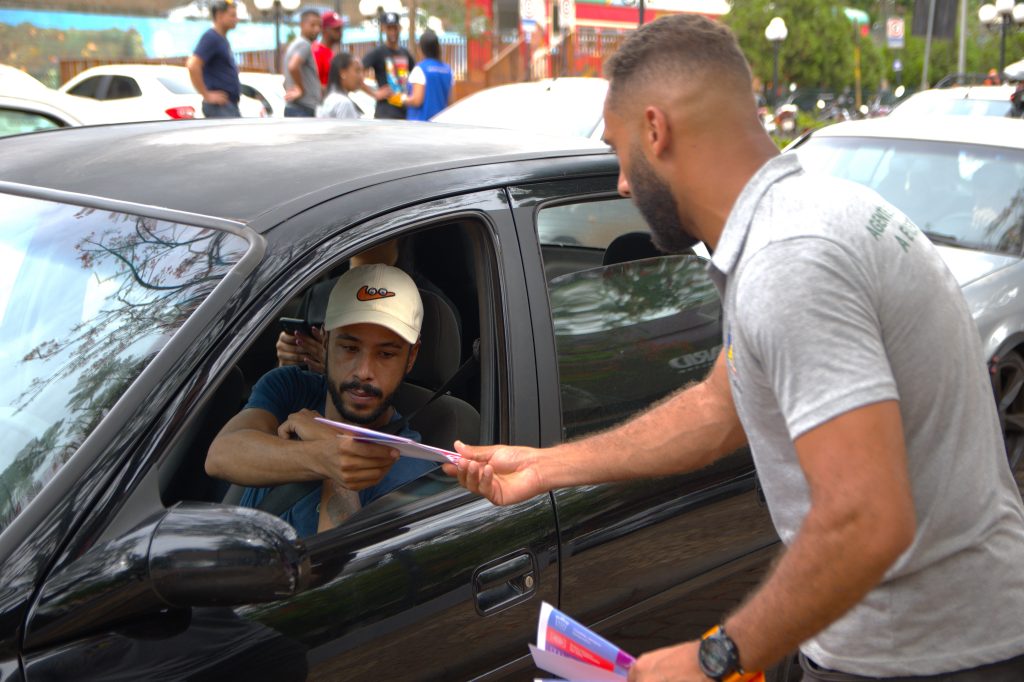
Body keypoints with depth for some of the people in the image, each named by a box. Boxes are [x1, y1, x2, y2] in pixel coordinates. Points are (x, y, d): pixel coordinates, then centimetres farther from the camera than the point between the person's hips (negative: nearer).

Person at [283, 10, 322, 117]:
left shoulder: (294, 45, 22)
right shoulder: (305, 45, -10)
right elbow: (293, 67, -30)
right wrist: (301, 90, -18)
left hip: (294, 108, 11)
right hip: (303, 109, -11)